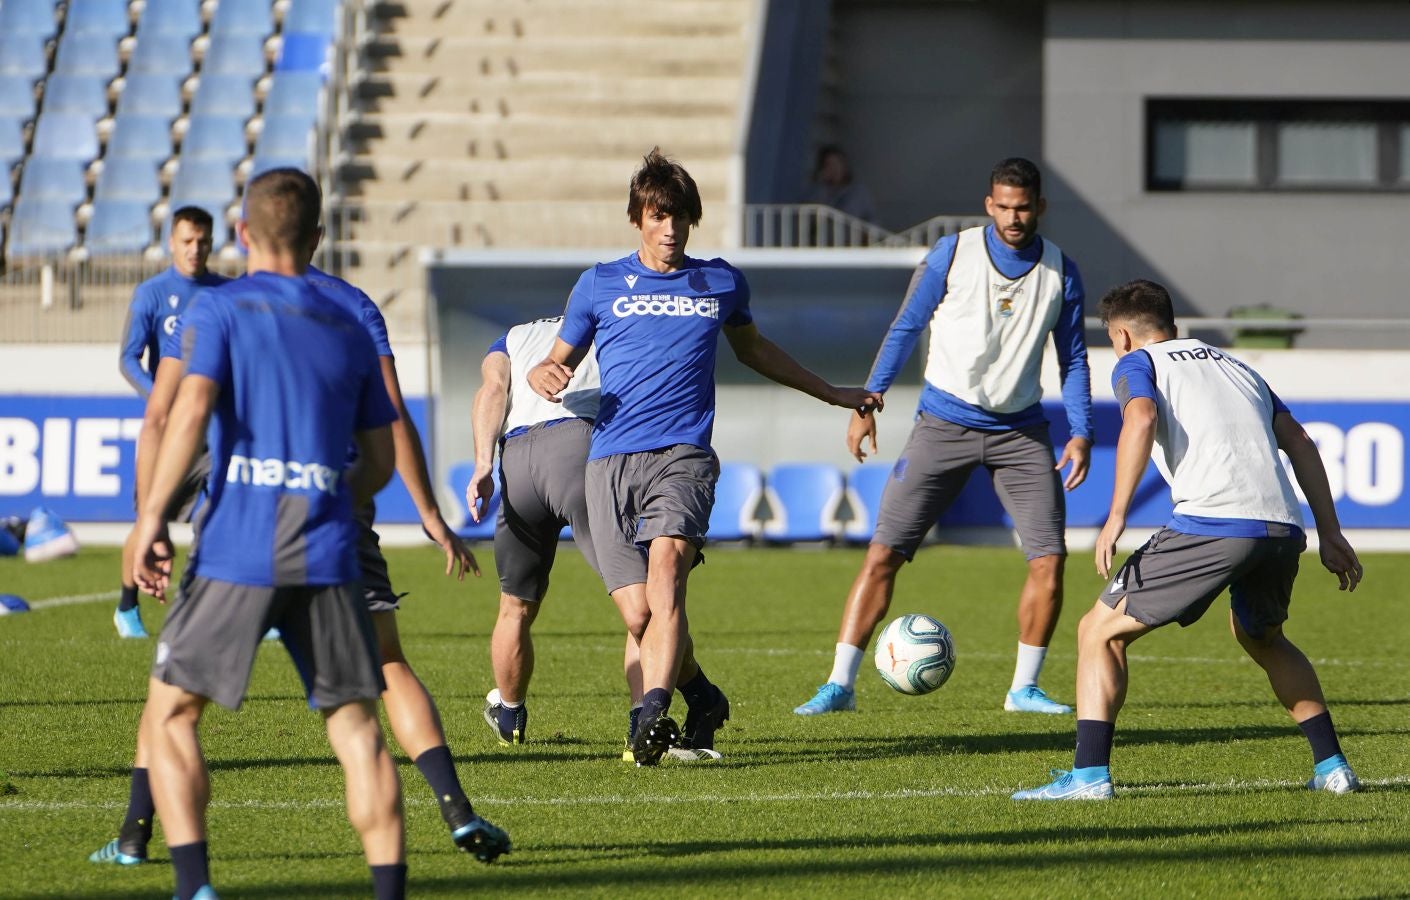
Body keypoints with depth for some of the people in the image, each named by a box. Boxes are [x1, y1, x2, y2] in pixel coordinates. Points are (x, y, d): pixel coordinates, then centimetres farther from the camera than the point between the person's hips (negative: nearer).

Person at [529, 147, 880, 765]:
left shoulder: (721, 283, 16)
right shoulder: (600, 285, 12)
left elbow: (752, 349, 34)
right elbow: (558, 361, 19)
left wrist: (831, 393, 41)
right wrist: (543, 375, -6)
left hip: (683, 453, -1)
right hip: (611, 459, 1)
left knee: (666, 567, -28)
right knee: (638, 612, -7)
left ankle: (654, 714, -39)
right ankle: (702, 700, 20)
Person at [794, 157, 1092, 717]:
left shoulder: (1060, 272, 1)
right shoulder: (953, 254, -5)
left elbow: (1072, 359, 8)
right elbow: (906, 328, 2)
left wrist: (1080, 432, -2)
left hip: (1020, 430, 2)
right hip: (945, 424, -2)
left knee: (1049, 560, -8)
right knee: (884, 554, -8)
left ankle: (1024, 688, 9)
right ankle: (840, 685, -3)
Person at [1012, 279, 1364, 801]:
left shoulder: (1137, 363, 14)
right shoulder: (1235, 367, 31)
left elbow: (1141, 417, -9)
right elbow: (1298, 442, 24)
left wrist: (1116, 516, -13)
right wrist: (1329, 534, 24)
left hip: (1211, 523, -6)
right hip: (1284, 525, 6)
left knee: (1100, 632, 6)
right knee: (1262, 639, 34)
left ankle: (1089, 774, -6)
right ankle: (1332, 766, 28)